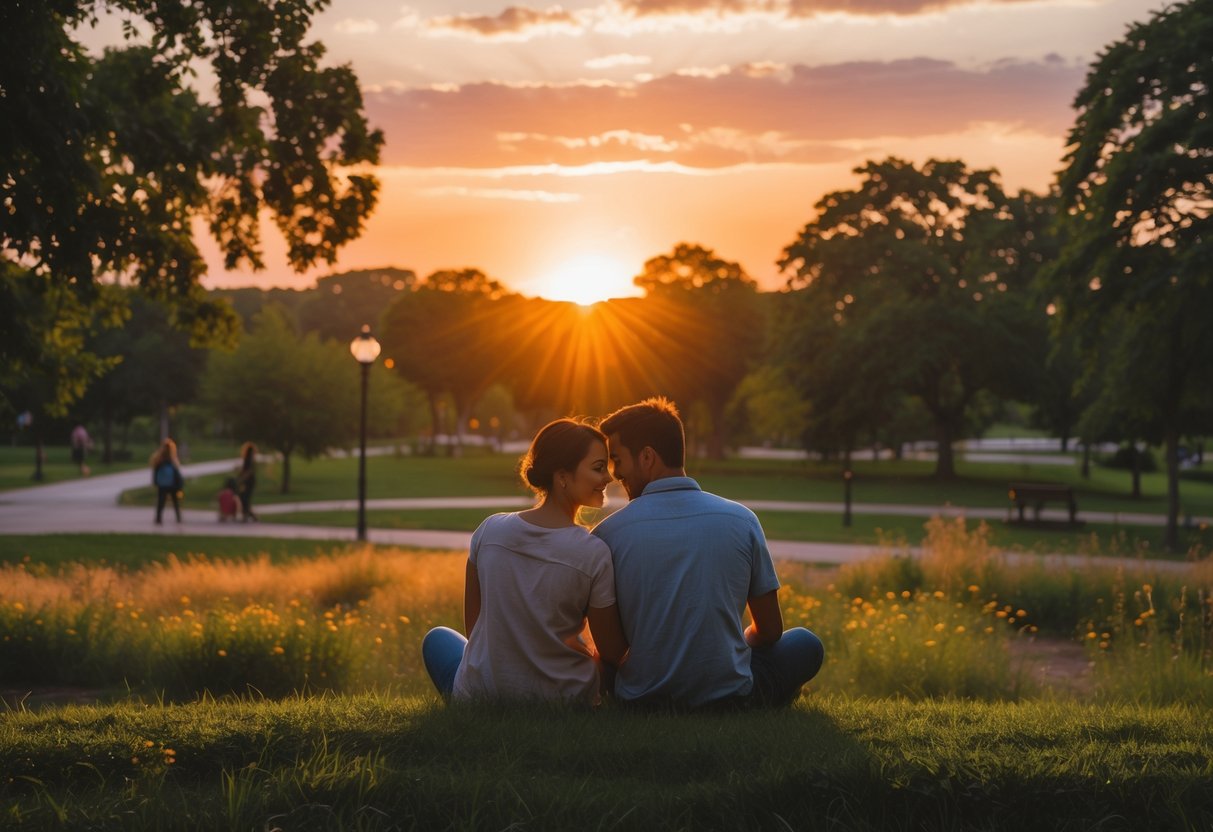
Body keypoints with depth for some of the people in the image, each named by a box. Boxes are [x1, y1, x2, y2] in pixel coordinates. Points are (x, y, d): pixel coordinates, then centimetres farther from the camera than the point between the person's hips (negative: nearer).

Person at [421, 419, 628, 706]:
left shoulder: (490, 531, -9)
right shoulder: (594, 553, -19)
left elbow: (472, 625, 2)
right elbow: (612, 654, -11)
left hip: (481, 695, 0)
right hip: (564, 703, 0)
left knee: (438, 638, 33)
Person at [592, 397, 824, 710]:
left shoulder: (607, 534, -9)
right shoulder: (742, 520, -5)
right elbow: (770, 631, 4)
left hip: (641, 703, 1)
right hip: (731, 700, 0)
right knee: (805, 644, 28)